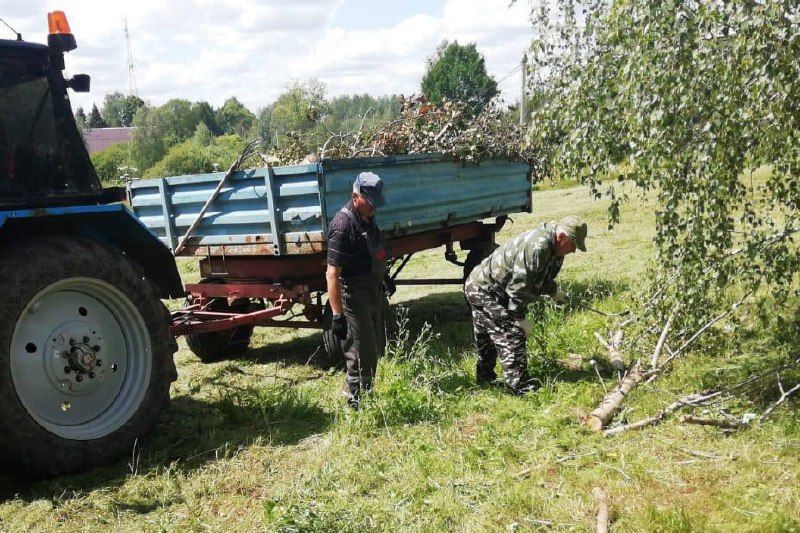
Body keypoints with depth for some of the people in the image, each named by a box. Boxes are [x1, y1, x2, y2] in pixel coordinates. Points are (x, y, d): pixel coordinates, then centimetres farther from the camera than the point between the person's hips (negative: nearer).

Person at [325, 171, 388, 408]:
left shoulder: (367, 218, 6)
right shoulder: (343, 225, -23)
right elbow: (332, 273, -25)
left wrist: (383, 282, 28)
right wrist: (337, 314, -26)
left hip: (372, 294, 9)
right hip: (354, 298, -9)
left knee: (376, 347, 19)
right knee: (361, 354, -1)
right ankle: (356, 404, 14)